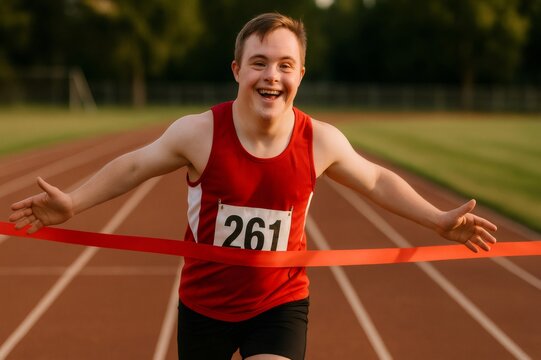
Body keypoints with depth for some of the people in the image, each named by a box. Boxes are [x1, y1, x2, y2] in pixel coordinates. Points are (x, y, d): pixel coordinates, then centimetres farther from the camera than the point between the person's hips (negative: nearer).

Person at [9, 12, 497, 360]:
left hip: (280, 304, 0)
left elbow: (377, 181, 5)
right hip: (204, 303, 0)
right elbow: (134, 166, -1)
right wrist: (71, 204, -8)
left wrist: (439, 220, 3)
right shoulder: (199, 133, -18)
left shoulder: (321, 142, -13)